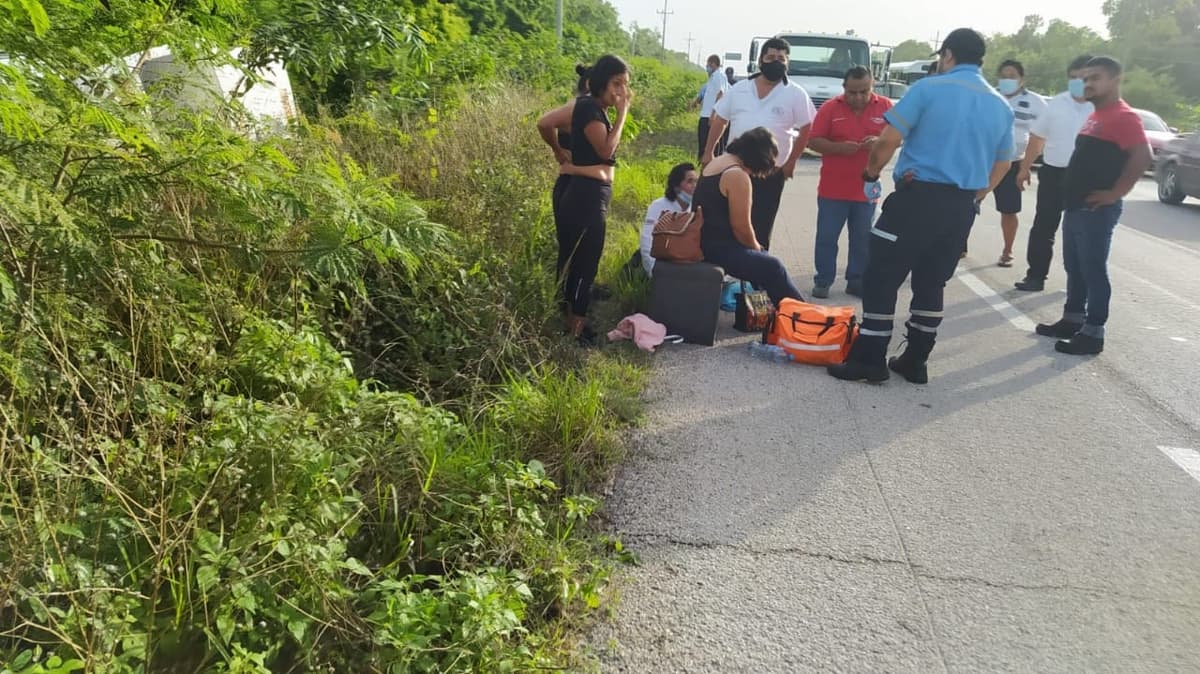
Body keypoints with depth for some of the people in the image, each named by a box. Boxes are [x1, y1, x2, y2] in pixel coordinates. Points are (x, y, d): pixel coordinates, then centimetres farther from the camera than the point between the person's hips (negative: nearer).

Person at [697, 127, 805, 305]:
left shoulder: (718, 162, 11)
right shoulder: (738, 176, -20)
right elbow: (741, 227, -18)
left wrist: (755, 247, 15)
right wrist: (756, 248, 3)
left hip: (705, 241, 10)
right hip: (719, 248, -10)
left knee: (764, 259, 19)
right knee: (772, 268, -2)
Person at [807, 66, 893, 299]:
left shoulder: (885, 107, 1)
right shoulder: (829, 108, -2)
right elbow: (813, 141, -5)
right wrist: (839, 147, -21)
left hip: (867, 189, 1)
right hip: (832, 189, -1)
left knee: (863, 240, 9)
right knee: (826, 237, 4)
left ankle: (857, 281, 21)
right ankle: (823, 281, 16)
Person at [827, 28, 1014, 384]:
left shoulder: (929, 89, -6)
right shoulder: (1001, 106, 13)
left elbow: (888, 140, -11)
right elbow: (1003, 163, 20)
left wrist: (871, 174, 4)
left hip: (918, 197, -6)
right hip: (962, 206, 6)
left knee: (881, 278, 1)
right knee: (932, 283, 14)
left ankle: (870, 360, 3)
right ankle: (915, 362, 18)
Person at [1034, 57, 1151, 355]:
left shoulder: (1124, 117, -13)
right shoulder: (1095, 117, 17)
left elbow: (1144, 157, -25)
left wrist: (1114, 193, -21)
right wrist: (1071, 192, 14)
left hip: (1097, 210, -9)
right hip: (1076, 206, 9)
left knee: (1094, 270, -4)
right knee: (1074, 268, 15)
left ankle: (1093, 333, 3)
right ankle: (1072, 320, 26)